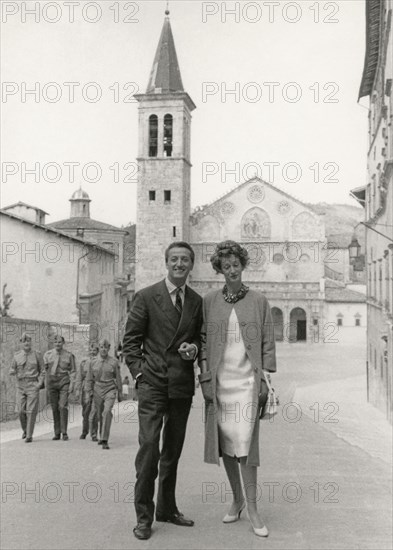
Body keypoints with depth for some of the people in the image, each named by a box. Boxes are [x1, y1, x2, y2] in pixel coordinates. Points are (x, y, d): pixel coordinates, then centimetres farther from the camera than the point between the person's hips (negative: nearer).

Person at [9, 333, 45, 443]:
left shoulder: (37, 355, -1)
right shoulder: (17, 355, 5)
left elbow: (42, 371, 3)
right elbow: (12, 370, 11)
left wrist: (40, 383, -10)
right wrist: (13, 372, -14)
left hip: (33, 386, -2)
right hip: (20, 386, 2)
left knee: (31, 411, -8)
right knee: (21, 411, -1)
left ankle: (29, 436, -2)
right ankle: (25, 430, 26)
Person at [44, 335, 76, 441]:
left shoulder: (69, 355, -2)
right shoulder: (47, 354, 3)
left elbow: (72, 371, 1)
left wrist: (72, 384, -8)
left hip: (64, 383, -2)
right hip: (51, 383, 2)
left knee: (63, 406, -12)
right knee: (55, 408, 5)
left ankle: (64, 432, -4)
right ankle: (57, 433, 13)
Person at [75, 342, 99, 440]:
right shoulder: (83, 362, 9)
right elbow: (79, 377, 8)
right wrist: (77, 390, -1)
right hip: (86, 389, 2)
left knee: (94, 413, -8)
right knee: (85, 413, 10)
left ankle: (94, 435, 3)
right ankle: (84, 432, 30)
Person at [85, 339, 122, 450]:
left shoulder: (114, 362, -2)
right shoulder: (93, 362, 3)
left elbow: (118, 378, 6)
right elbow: (89, 379, 10)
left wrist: (119, 393, 10)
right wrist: (89, 393, 4)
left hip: (110, 390, -3)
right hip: (98, 391, 3)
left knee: (107, 412, -21)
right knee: (100, 415, 11)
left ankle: (104, 440, -21)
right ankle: (102, 436, 34)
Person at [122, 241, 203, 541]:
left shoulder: (197, 301, 9)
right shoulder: (146, 297, -2)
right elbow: (131, 339, 0)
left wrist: (194, 349, -3)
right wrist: (139, 372, -8)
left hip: (183, 385, 4)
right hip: (152, 382, -4)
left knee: (174, 448, 13)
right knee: (149, 444, -11)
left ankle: (167, 508, 27)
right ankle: (143, 515, 3)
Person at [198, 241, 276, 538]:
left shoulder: (258, 301, 3)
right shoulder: (209, 301, 6)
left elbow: (268, 343, 3)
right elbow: (203, 341, 5)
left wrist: (266, 380, -3)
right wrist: (205, 377, -2)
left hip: (247, 380, -2)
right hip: (218, 380, 2)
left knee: (245, 442, -8)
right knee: (225, 442, 7)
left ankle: (252, 507, 3)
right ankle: (237, 499, 25)